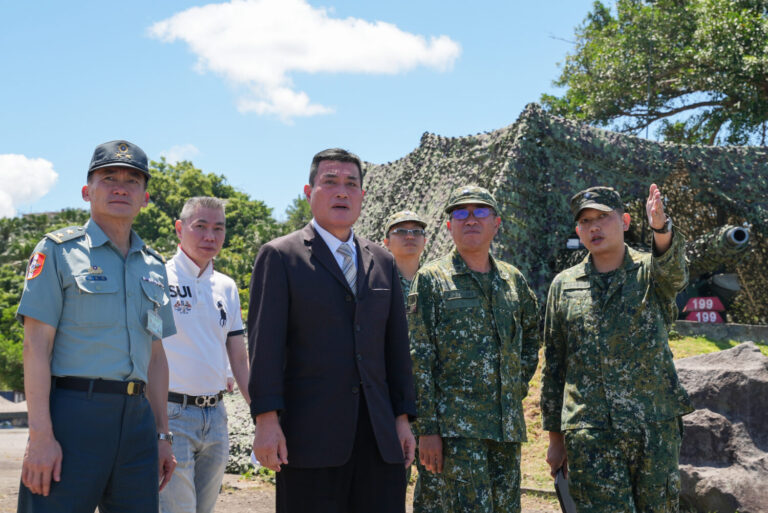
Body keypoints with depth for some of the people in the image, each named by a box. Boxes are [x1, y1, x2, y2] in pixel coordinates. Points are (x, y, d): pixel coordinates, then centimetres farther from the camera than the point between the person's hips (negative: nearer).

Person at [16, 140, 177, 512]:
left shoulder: (153, 266, 17)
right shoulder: (59, 251, 1)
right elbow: (36, 346, -7)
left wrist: (162, 434, 15)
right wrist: (41, 435, -15)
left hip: (136, 418, 5)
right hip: (73, 412, -5)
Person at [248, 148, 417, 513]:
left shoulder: (382, 261, 17)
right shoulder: (279, 256, 2)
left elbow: (397, 345, 16)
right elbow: (265, 343, -6)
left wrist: (403, 418, 10)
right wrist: (266, 420, -14)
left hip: (379, 436, 4)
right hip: (310, 435, -4)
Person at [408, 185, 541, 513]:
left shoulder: (513, 280, 12)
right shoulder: (432, 279, -2)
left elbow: (531, 335, 28)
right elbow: (419, 360, -6)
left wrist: (520, 384, 15)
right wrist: (427, 429, -11)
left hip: (508, 424, 5)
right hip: (457, 424, -5)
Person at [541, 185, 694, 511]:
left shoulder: (650, 273, 6)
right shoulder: (564, 286, 10)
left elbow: (674, 270, -21)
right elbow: (553, 366, 13)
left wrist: (661, 228, -44)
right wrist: (555, 437, 11)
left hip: (656, 428, 0)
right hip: (589, 435, 0)